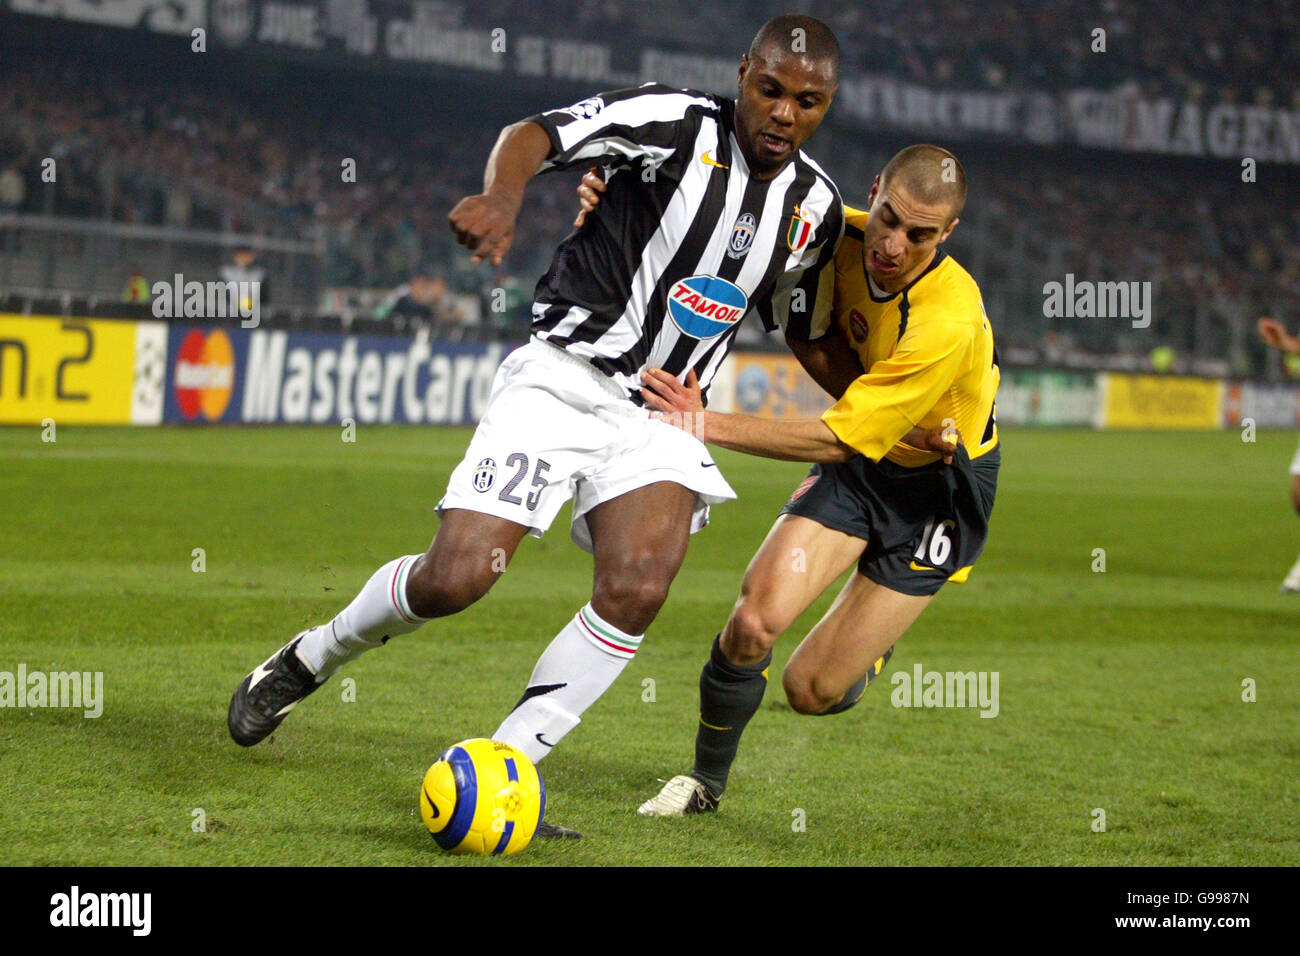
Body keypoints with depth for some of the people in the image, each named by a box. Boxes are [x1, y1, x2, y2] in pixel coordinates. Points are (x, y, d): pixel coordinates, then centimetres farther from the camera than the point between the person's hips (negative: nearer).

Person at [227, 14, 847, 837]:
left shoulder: (816, 207, 7)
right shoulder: (676, 123, -9)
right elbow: (534, 134, -20)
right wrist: (504, 195, -41)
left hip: (662, 415, 4)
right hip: (564, 377, -4)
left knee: (636, 592, -21)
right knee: (455, 579, -13)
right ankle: (308, 661, 16)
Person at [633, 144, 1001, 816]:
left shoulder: (949, 321, -34)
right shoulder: (842, 237, -16)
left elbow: (839, 437, -29)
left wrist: (709, 425, -30)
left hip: (939, 487, -4)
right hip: (857, 464, 4)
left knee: (812, 692, -7)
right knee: (758, 615, -20)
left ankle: (874, 635, 31)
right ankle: (705, 780, 6)